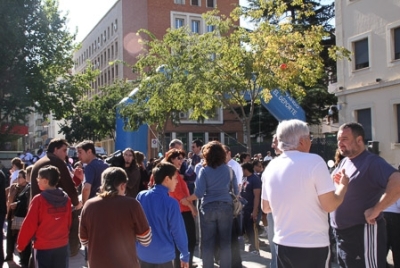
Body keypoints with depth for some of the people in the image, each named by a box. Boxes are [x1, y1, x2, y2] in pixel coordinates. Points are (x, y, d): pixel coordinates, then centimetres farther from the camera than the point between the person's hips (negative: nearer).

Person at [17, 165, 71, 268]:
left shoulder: (39, 199, -14)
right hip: (62, 245, 4)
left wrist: (21, 244, 1)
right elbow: (68, 222, 6)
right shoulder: (66, 199, -1)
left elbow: (29, 224, -11)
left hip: (43, 246, -4)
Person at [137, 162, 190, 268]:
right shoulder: (171, 203, -18)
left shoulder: (141, 196, -3)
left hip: (142, 254, 5)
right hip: (163, 256, -5)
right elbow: (178, 231, -12)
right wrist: (185, 255, 1)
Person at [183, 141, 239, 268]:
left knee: (207, 242, 6)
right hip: (226, 207, 2)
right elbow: (236, 191, 8)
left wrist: (186, 200, 3)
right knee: (225, 242, 9)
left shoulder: (204, 170, -3)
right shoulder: (229, 170, 6)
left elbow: (199, 193, -11)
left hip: (208, 208, -2)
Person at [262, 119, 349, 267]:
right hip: (313, 245, -5)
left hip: (282, 244, 5)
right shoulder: (314, 161, -14)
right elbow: (330, 205, -14)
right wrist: (343, 185, 3)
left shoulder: (271, 167, 2)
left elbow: (265, 208, 11)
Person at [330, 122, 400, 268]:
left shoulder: (372, 162, -16)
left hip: (363, 232, -9)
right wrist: (336, 182, 0)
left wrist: (375, 210, -27)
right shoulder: (343, 162, 11)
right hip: (341, 233, 9)